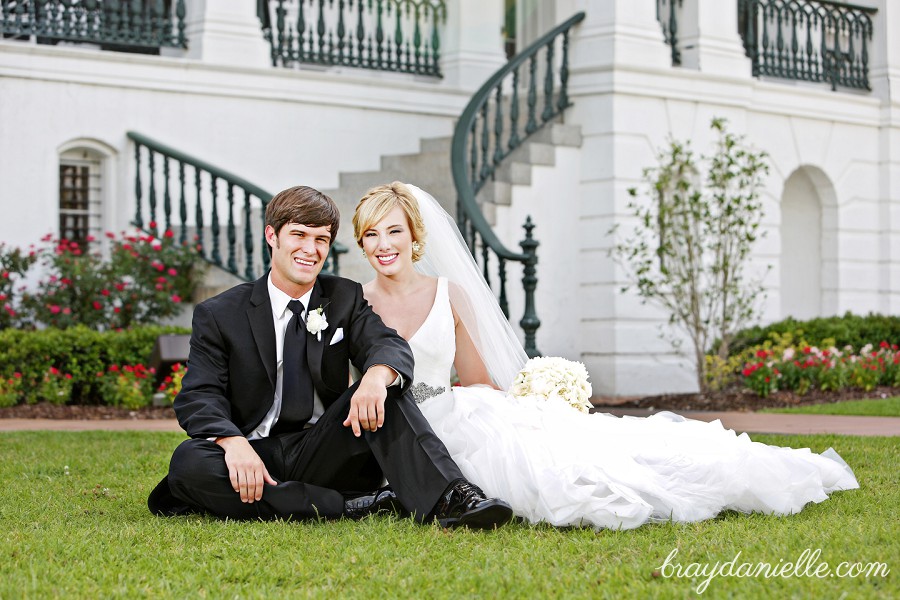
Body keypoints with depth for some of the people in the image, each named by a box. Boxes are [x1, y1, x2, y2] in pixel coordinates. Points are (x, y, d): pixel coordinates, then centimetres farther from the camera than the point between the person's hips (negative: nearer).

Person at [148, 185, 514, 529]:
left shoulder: (345, 299, 11)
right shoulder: (218, 315, 3)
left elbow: (390, 346, -7)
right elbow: (200, 396, -7)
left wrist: (377, 375, -33)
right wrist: (233, 442, -30)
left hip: (324, 457, 2)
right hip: (256, 458, -1)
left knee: (384, 385, -20)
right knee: (188, 462, -33)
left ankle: (449, 498, -36)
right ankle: (351, 506, -32)